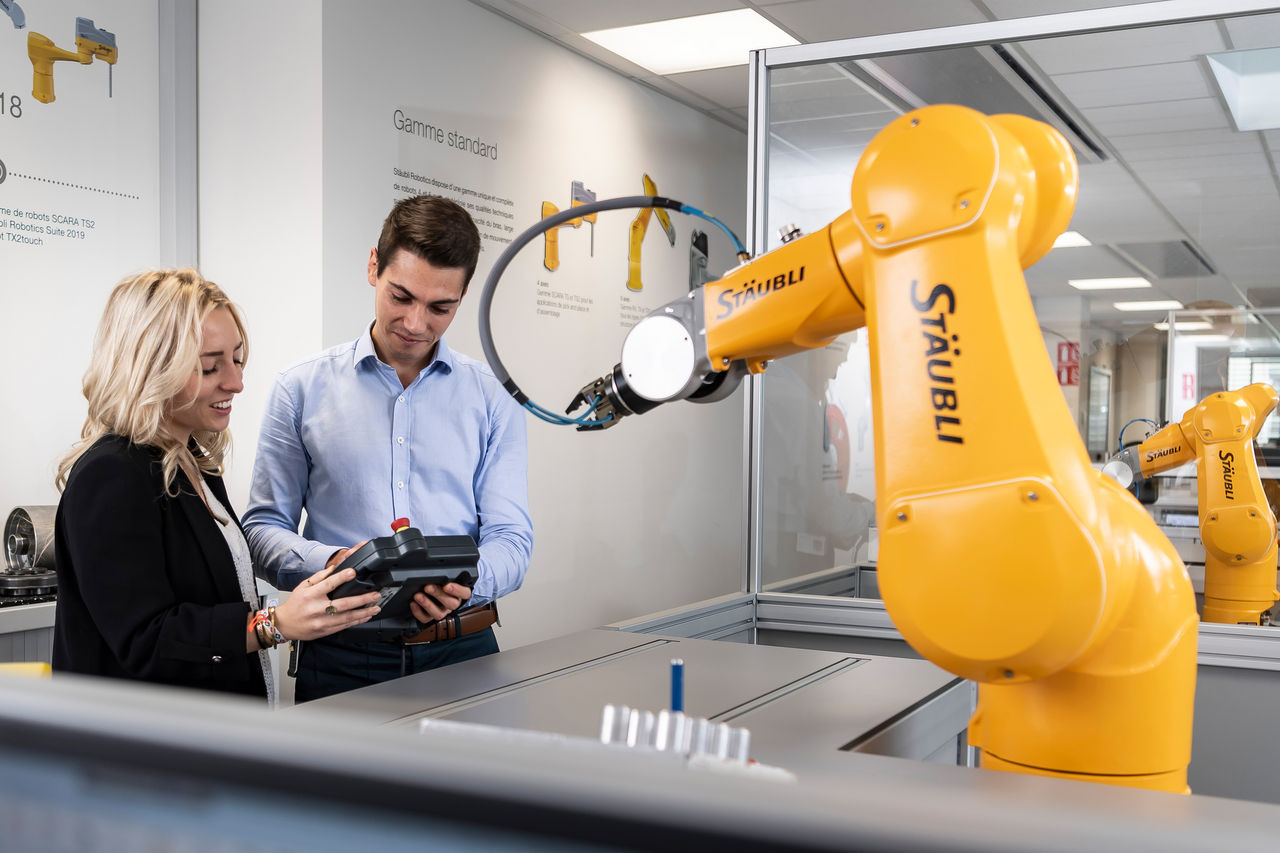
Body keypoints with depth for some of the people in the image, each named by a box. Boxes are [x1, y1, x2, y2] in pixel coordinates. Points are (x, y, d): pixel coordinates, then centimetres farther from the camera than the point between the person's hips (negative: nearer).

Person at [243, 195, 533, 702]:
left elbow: (510, 537, 4)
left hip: (461, 655, 1)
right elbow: (264, 528, 6)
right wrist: (331, 562, -14)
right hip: (342, 659, 0)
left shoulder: (493, 400, 8)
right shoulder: (302, 390, 7)